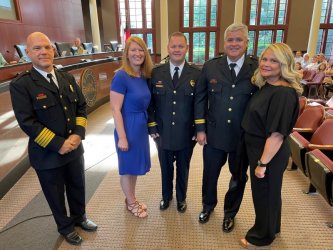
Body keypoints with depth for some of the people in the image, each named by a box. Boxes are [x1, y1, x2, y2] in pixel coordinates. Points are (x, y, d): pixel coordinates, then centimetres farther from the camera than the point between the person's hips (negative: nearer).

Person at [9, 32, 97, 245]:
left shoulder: (68, 78, 4)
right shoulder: (20, 85, -13)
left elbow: (81, 107, 4)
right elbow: (27, 122, -18)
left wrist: (79, 133, -12)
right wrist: (58, 144, -20)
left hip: (75, 148, 5)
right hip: (47, 154, -4)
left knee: (77, 187, 23)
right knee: (56, 195, 17)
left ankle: (79, 217, 49)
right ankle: (65, 226, 42)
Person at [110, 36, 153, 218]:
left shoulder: (144, 76, 4)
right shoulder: (121, 77, -18)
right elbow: (115, 109, -18)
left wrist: (150, 126, 9)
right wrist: (122, 137, -18)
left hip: (141, 127, 7)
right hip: (128, 128, -7)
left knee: (135, 164, 20)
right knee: (127, 167, 11)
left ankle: (131, 199, 40)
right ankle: (131, 203, 33)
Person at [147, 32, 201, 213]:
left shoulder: (196, 74, -6)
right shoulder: (156, 73, -3)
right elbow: (150, 102, 0)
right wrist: (152, 127, -4)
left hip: (186, 134, 0)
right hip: (163, 133, 1)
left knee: (183, 169, 19)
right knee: (166, 168, 20)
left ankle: (181, 198, 44)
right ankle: (166, 196, 46)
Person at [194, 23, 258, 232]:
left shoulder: (258, 69, -8)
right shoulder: (210, 67, -4)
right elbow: (200, 99, 1)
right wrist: (200, 129, -2)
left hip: (244, 137, 0)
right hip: (214, 134, 1)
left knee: (238, 177, 18)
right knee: (210, 174, 18)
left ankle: (230, 212, 45)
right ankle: (208, 205, 48)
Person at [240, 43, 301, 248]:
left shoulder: (283, 93, -25)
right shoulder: (266, 86, 4)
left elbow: (277, 134, -26)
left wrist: (263, 163, -20)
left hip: (269, 154, -9)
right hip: (259, 149, 9)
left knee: (264, 195, 12)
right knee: (269, 193, 25)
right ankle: (271, 229, 48)